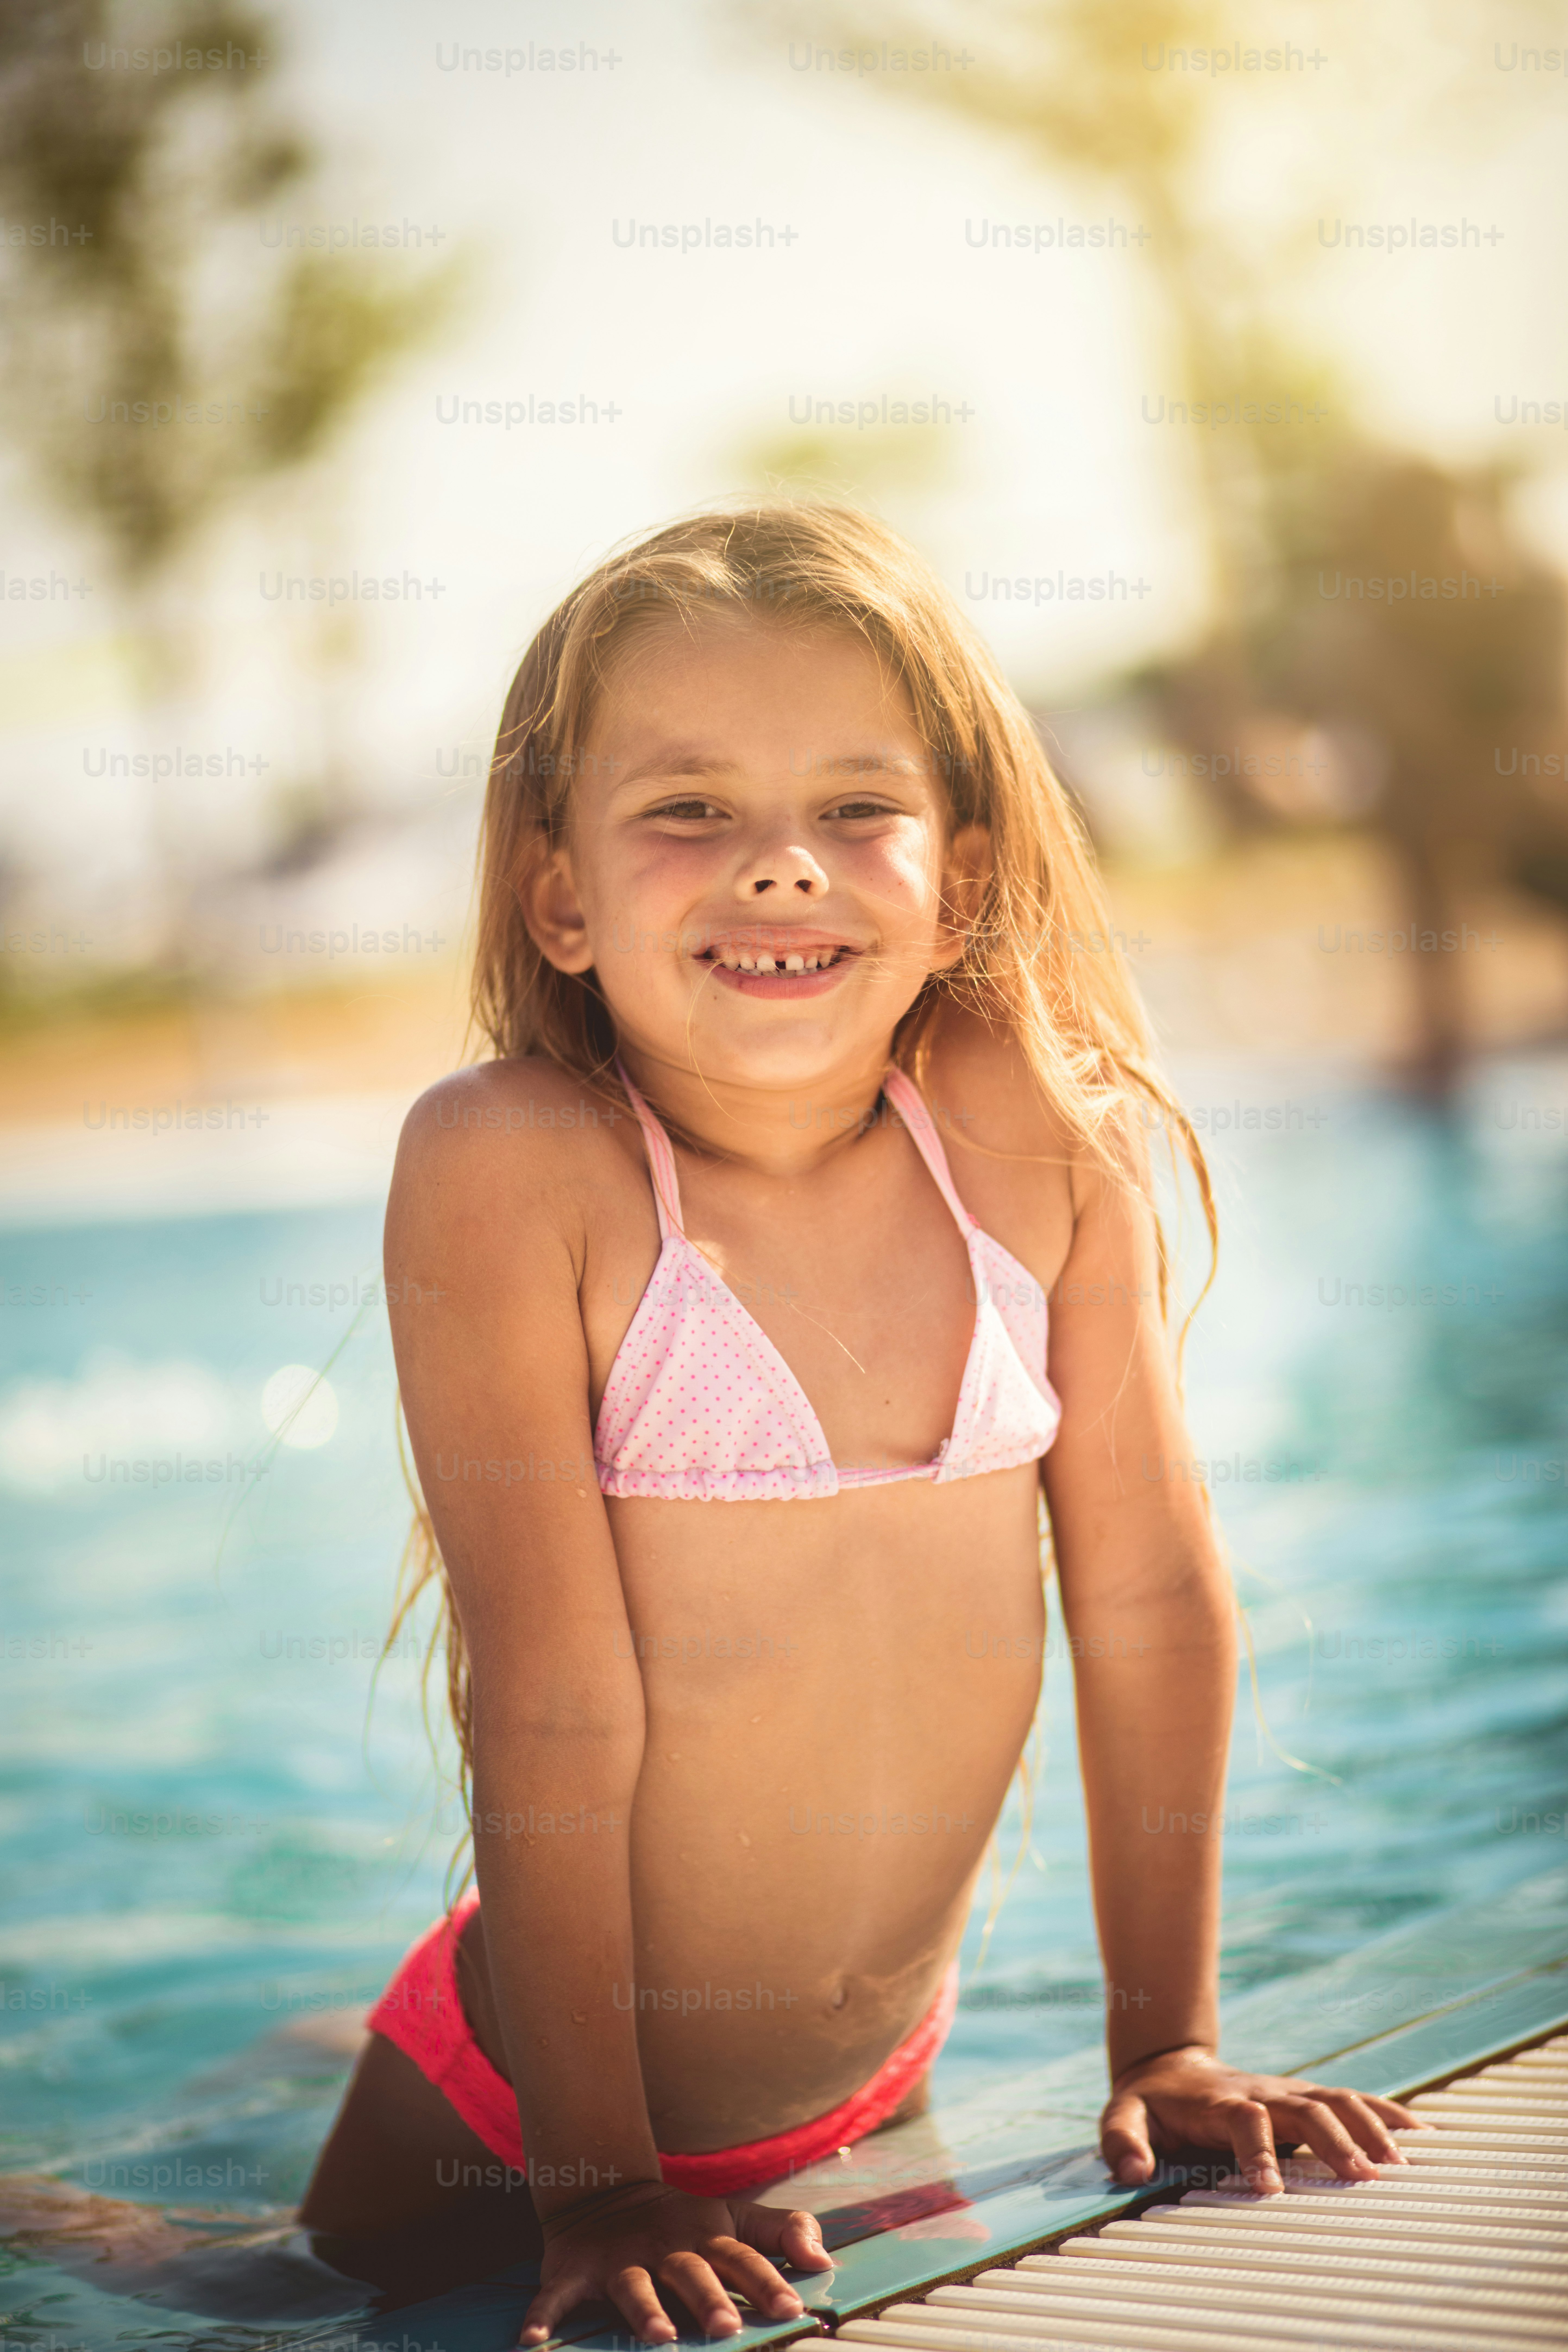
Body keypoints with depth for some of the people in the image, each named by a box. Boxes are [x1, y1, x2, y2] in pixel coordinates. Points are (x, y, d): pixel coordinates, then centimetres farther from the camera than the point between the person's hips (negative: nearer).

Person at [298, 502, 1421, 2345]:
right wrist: (598, 2179, -21)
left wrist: (1167, 2042, -2)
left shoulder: (1043, 1138, -14)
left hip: (881, 2086, 4)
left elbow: (1150, 1595, -6)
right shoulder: (512, 1171, -24)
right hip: (517, 2111, -4)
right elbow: (556, 1698, -24)